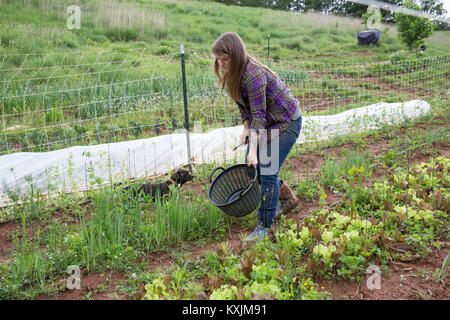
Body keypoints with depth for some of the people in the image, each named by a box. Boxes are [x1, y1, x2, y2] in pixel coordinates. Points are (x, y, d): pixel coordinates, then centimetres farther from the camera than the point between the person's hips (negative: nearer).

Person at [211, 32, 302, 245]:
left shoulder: (253, 75, -30)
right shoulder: (234, 72, -2)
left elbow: (258, 115, -31)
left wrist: (253, 150, -34)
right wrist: (246, 128, -4)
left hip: (286, 122, -9)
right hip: (267, 122, 10)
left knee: (267, 171, -13)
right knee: (251, 167, 11)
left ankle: (264, 228, -3)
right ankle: (288, 198, 32)